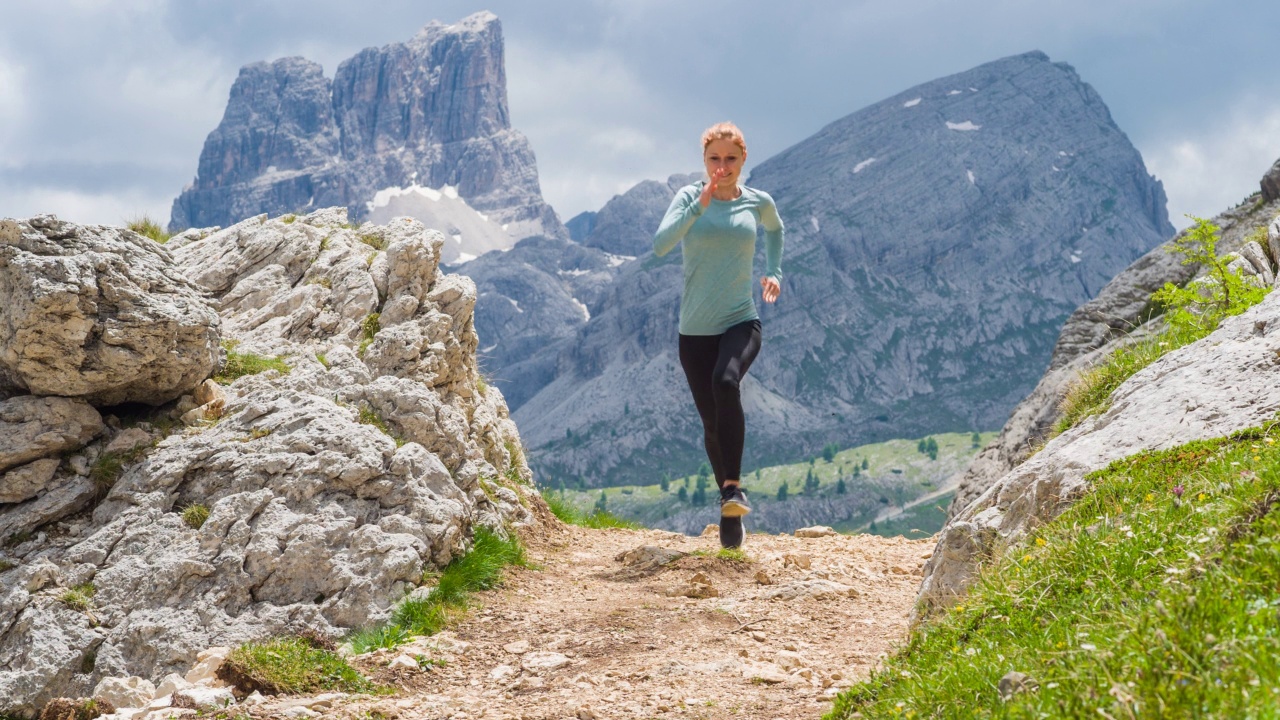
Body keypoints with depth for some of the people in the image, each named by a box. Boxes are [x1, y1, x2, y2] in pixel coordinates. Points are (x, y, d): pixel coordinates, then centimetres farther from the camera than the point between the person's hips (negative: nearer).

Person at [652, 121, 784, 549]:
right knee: (712, 423, 7)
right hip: (695, 329, 1)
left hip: (741, 322, -1)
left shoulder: (758, 203, 4)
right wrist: (699, 206, -25)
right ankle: (729, 509, 26)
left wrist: (774, 271, 16)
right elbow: (661, 245, -18)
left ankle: (734, 486, -26)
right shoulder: (689, 196, -1)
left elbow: (776, 230, 28)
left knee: (726, 381, -33)